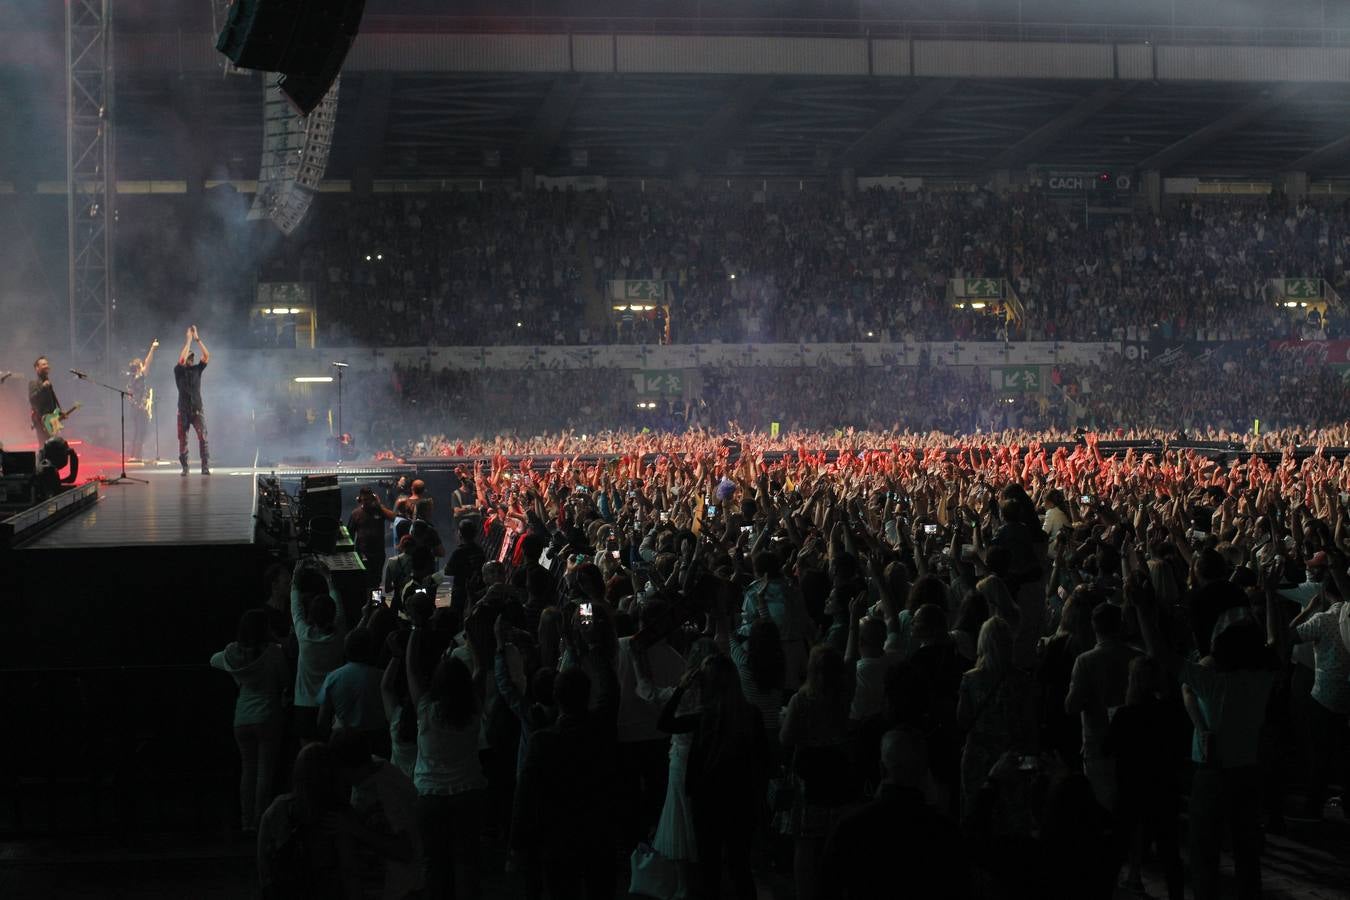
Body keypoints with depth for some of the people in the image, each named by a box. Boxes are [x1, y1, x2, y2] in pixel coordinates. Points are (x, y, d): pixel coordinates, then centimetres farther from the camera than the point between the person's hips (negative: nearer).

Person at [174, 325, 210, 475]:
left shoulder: (197, 369, 10)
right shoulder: (178, 371, 3)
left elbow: (207, 356, -2)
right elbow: (181, 359, -16)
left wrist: (197, 339, -6)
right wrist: (188, 340, -12)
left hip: (198, 410, 1)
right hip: (183, 411, -1)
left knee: (203, 438, -12)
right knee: (183, 440, 2)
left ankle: (206, 467, -14)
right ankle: (184, 467, 11)